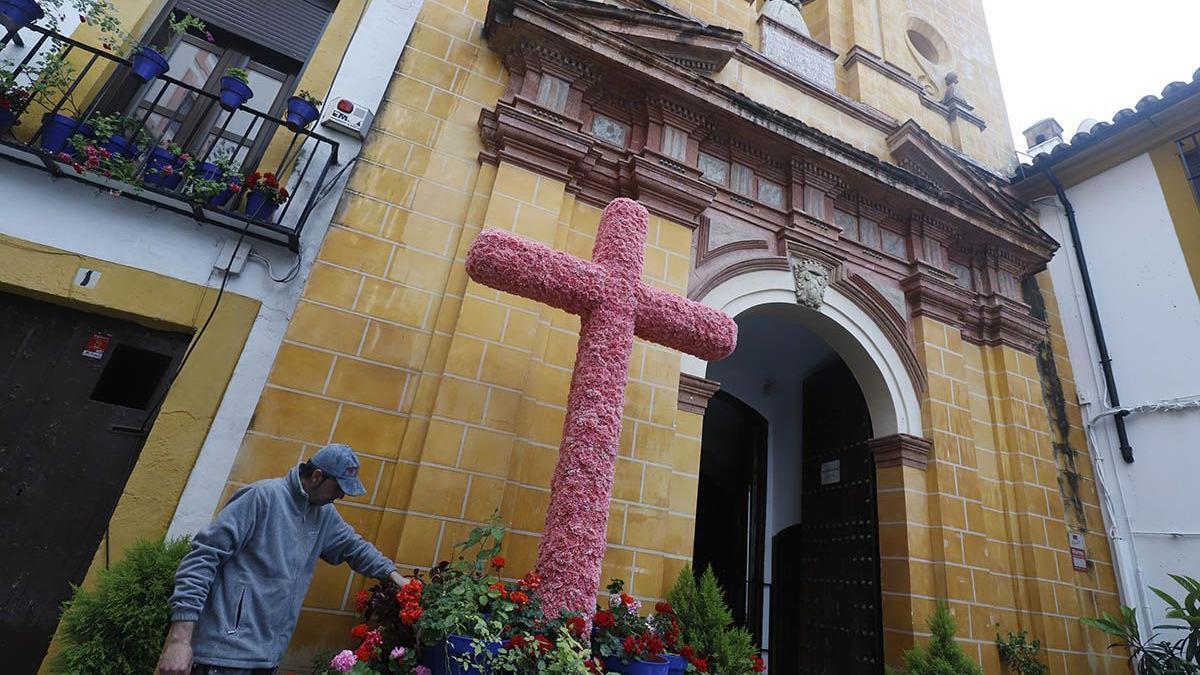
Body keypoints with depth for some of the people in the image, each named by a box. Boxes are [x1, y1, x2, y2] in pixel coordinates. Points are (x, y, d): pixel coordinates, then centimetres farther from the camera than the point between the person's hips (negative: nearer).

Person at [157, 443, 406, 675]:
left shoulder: (324, 515, 8)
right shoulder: (263, 496, -15)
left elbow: (354, 547, 21)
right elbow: (202, 557, -17)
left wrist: (392, 574, 10)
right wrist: (180, 638, -22)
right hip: (226, 652, -7)